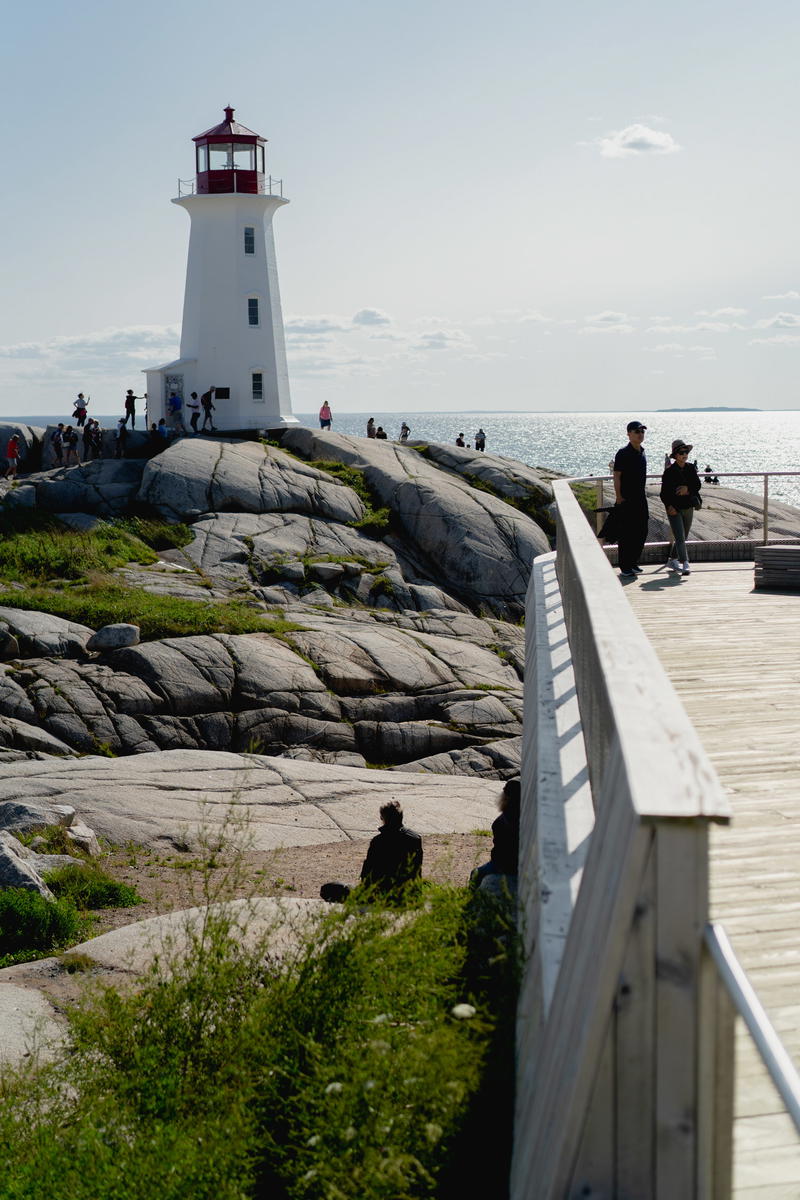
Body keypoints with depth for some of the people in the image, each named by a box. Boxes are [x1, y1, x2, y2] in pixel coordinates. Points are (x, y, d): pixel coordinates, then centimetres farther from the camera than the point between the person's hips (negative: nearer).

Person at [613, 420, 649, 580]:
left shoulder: (641, 452, 13)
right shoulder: (623, 453, -12)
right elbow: (616, 476, -14)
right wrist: (619, 497, -18)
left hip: (640, 498, 8)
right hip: (627, 500, -8)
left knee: (642, 532, 12)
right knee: (626, 533, -4)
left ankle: (633, 563, 24)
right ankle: (625, 568, 1)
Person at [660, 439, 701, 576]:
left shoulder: (690, 468, 4)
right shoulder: (669, 471, -10)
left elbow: (698, 485, 0)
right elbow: (664, 492, -9)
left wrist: (688, 489, -19)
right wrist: (669, 506, -21)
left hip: (688, 507, 6)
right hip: (674, 509, -6)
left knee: (683, 537, 15)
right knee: (680, 538, -13)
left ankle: (672, 560, 32)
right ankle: (685, 565, -18)